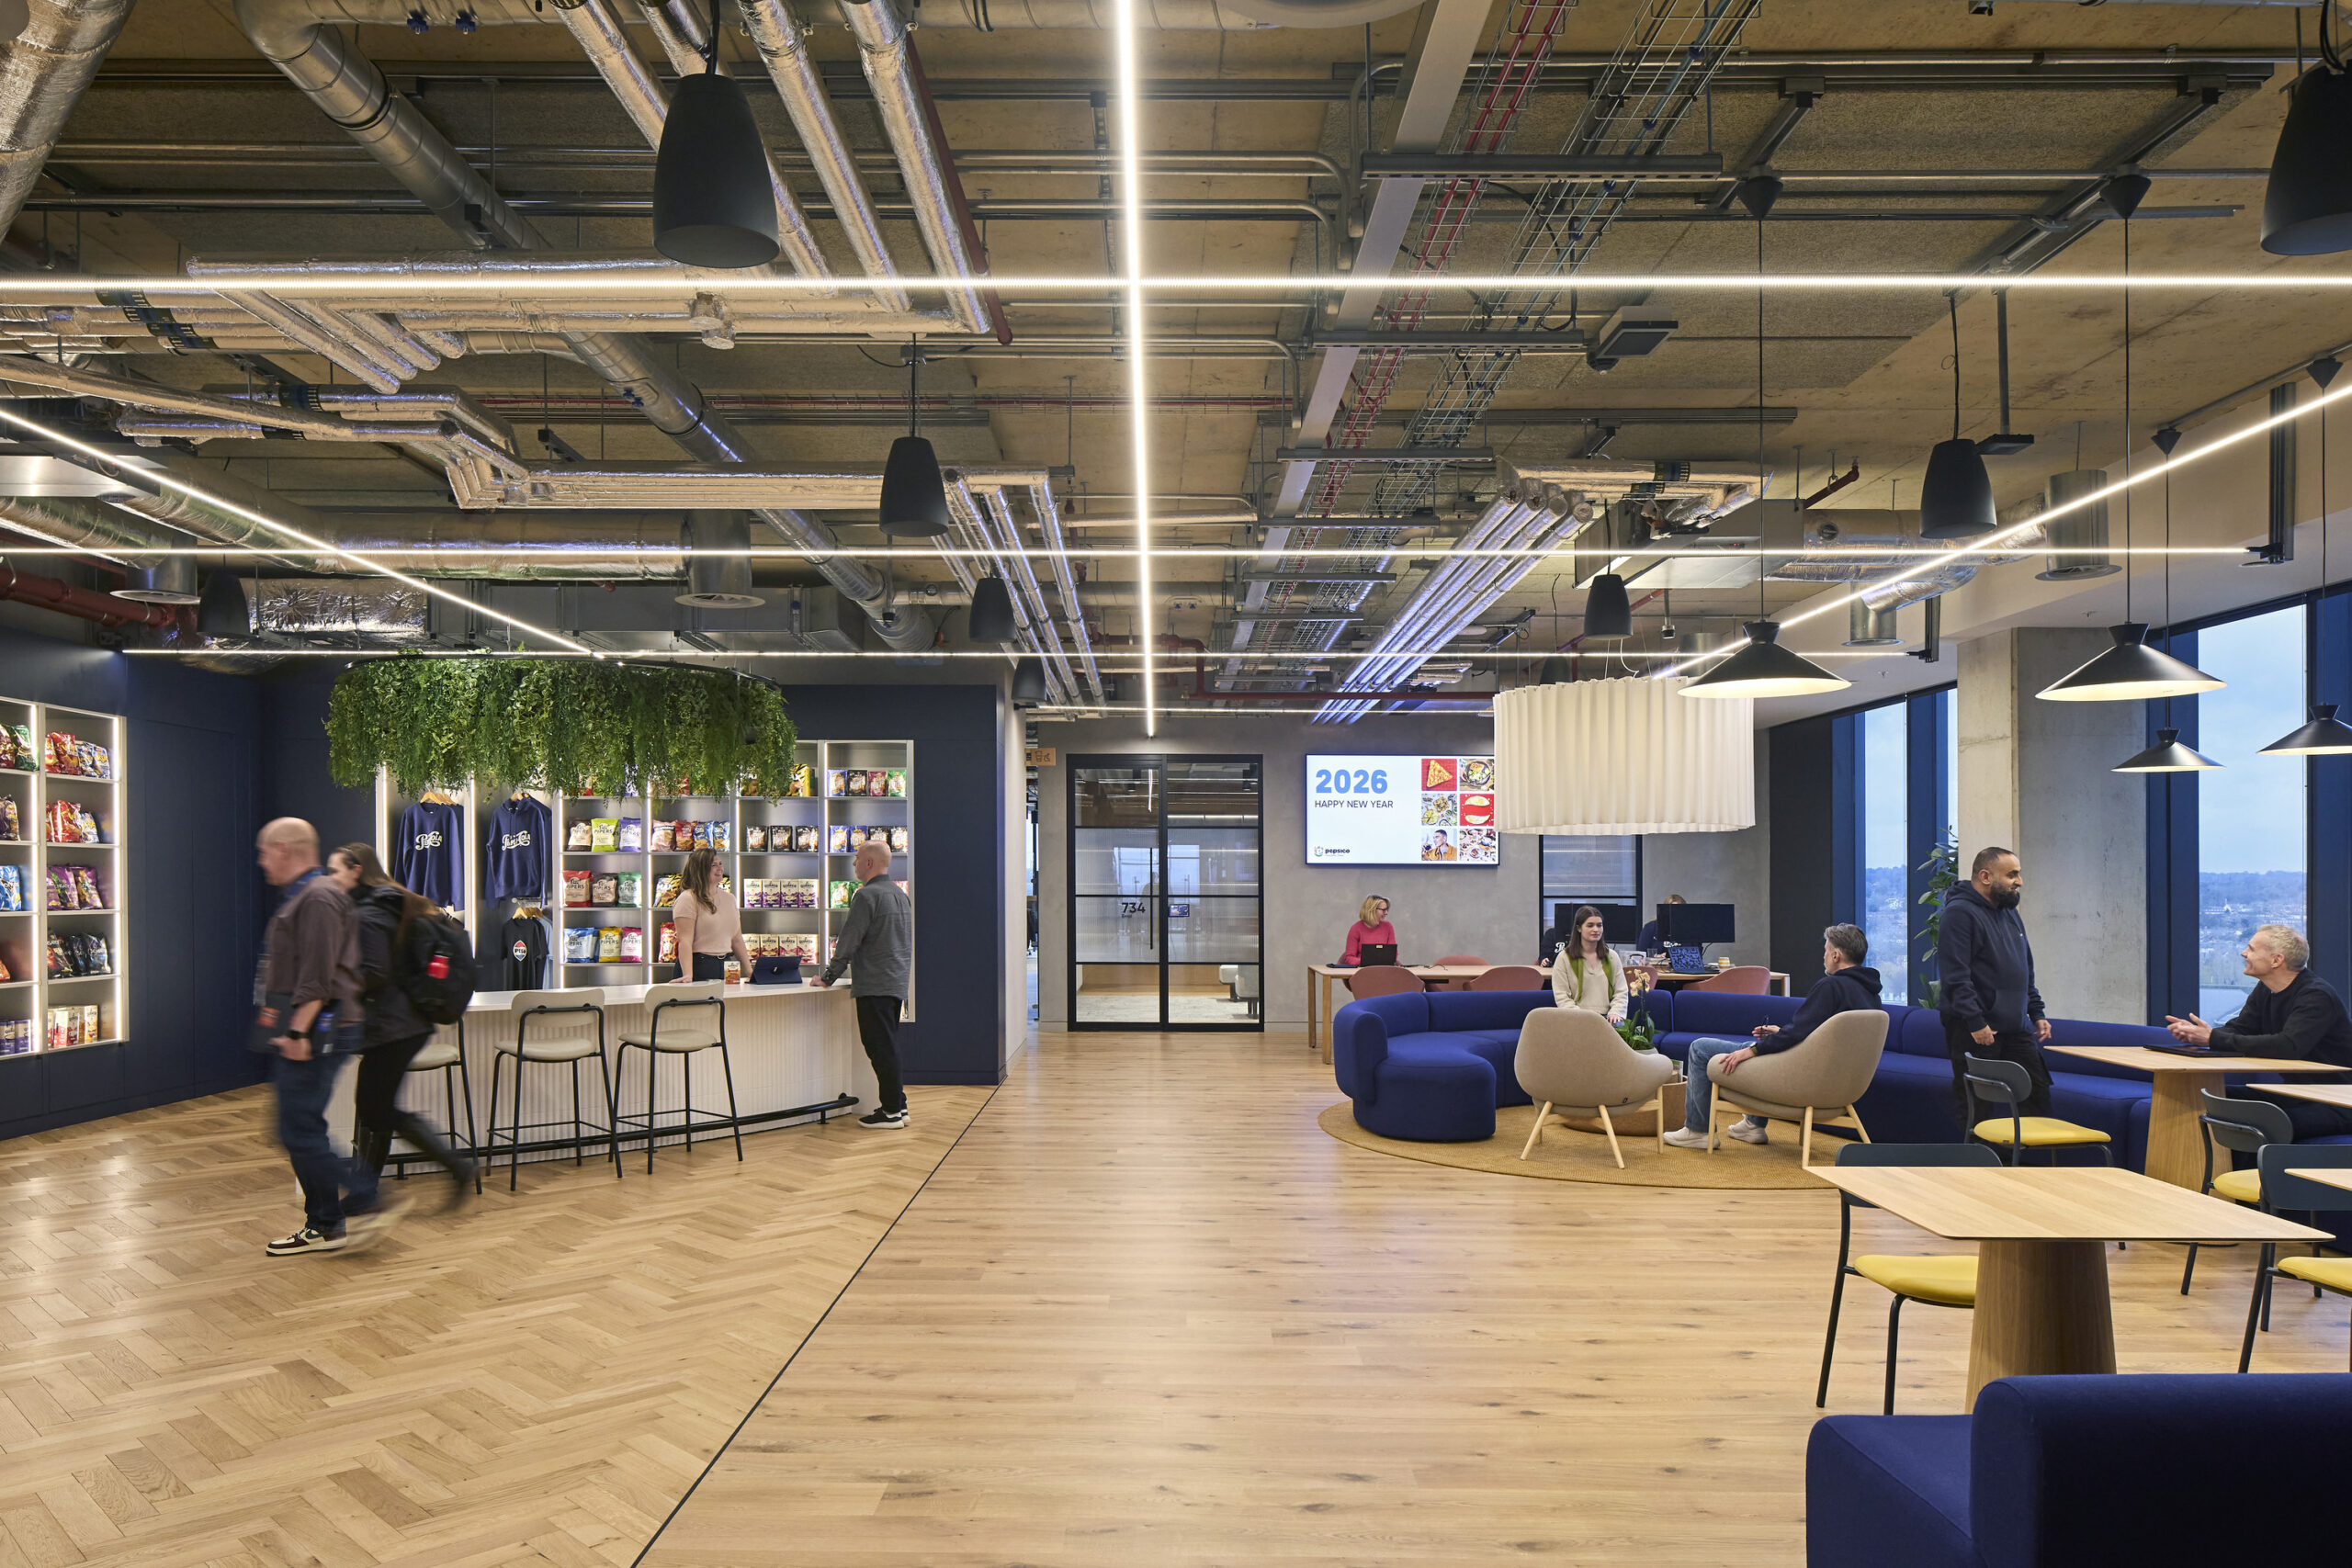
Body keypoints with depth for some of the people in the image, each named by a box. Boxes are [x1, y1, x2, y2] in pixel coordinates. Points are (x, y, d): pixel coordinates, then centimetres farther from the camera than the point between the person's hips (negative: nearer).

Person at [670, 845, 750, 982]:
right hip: (699, 965, -6)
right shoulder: (688, 899, -7)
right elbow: (685, 940, -16)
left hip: (726, 966, 6)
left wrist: (750, 972, 11)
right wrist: (688, 975, -27)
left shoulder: (729, 898, 15)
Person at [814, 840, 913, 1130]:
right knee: (888, 1046, 15)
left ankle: (891, 1111, -1)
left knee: (881, 1048, -4)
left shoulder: (867, 895, -13)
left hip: (874, 986, -9)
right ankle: (898, 1105, 18)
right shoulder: (900, 894, 15)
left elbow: (849, 941, -15)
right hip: (897, 983, 9)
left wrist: (829, 976, -7)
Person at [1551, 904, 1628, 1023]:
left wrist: (1615, 1012, -7)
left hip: (1607, 1016, 3)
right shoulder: (1564, 958, 5)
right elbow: (1561, 996, -1)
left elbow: (1621, 992, 14)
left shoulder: (1611, 956, 17)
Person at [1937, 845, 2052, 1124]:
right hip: (1975, 1030, -8)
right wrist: (1975, 1022, -24)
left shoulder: (2011, 914, 16)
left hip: (2016, 1028, 8)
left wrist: (2037, 1013, 18)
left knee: (2037, 1094, 9)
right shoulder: (1959, 913, -13)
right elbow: (1955, 975, -20)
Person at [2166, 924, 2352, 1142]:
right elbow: (2236, 1030, 6)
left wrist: (2214, 1038, -31)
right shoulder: (2264, 991, 9)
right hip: (2295, 1095, 8)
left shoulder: (2316, 996, -19)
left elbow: (2288, 1047, -33)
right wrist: (2194, 1033, -17)